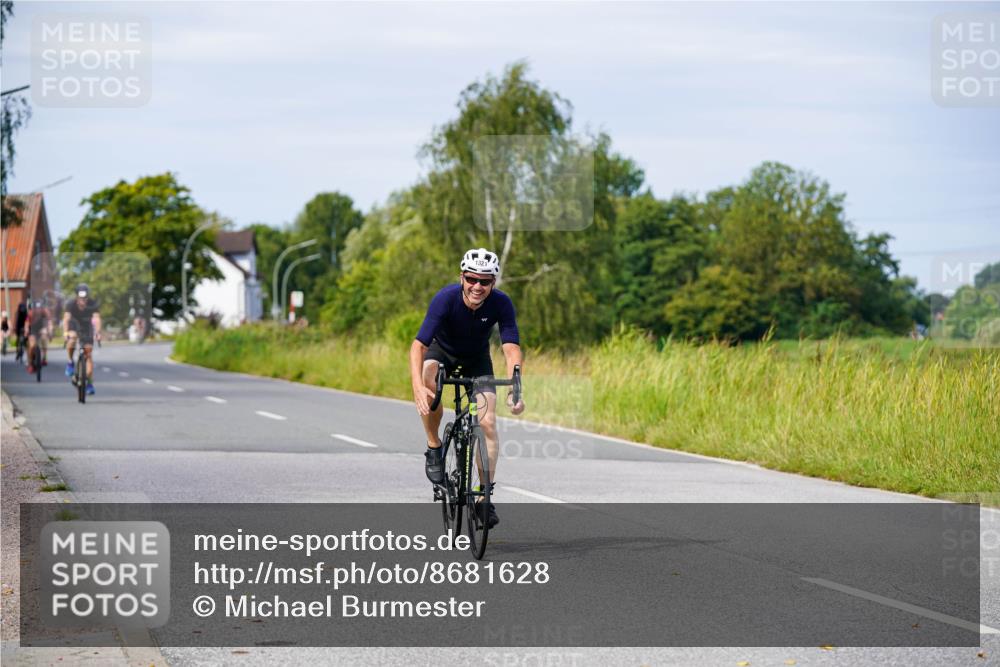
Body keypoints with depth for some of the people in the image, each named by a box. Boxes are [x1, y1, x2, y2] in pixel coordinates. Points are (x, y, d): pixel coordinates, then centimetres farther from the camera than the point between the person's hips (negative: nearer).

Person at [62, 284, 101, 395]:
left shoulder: (93, 304, -24)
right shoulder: (71, 304, -26)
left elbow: (97, 318, -35)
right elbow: (66, 318, -37)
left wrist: (98, 333, -51)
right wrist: (65, 333, -52)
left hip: (87, 328, 1)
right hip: (74, 326, -1)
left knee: (89, 354, -7)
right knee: (72, 338, -36)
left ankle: (89, 383, 0)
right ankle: (70, 362, -13)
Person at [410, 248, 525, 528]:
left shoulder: (501, 303, -28)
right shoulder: (445, 299, -34)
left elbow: (511, 348, -32)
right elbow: (418, 345, -40)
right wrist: (418, 387, -55)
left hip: (477, 358, 2)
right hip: (442, 350, -2)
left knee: (488, 423, -12)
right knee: (428, 384, -36)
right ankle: (434, 448, -13)